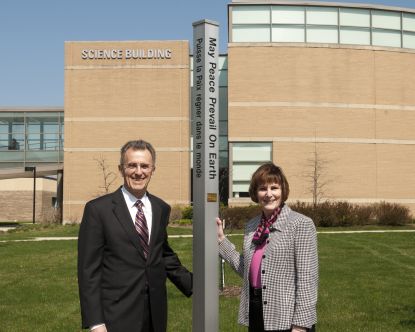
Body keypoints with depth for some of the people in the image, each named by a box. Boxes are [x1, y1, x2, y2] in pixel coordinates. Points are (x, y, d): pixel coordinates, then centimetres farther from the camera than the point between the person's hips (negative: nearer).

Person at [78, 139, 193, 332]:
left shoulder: (162, 208, 7)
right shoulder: (98, 209, -8)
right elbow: (88, 270, -9)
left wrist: (195, 285, 8)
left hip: (156, 316, 5)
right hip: (117, 317, -4)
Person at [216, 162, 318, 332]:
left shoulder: (301, 224, -9)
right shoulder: (252, 226, 9)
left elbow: (307, 279, -12)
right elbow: (247, 270, 12)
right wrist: (221, 240, 8)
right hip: (256, 314, 6)